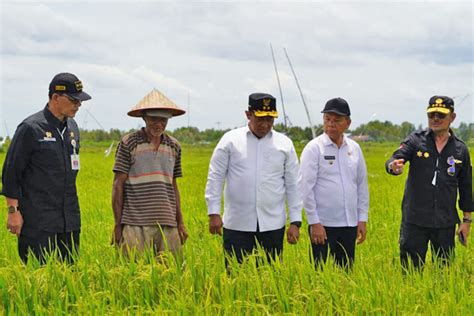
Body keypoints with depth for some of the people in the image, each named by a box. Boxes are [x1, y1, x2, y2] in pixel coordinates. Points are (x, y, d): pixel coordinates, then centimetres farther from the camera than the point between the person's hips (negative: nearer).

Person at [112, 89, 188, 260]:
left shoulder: (174, 147, 13)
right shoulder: (129, 143, 0)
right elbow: (118, 185, 0)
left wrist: (180, 222, 17)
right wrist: (117, 225, -3)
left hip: (168, 226, 4)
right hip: (136, 225, -4)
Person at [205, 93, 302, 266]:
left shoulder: (284, 144, 7)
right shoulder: (230, 140, 3)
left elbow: (292, 185, 9)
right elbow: (215, 178, 4)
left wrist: (295, 222, 4)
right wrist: (214, 213, -3)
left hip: (273, 225, 1)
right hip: (237, 225, -1)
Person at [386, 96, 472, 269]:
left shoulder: (460, 149, 6)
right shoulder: (415, 141, -1)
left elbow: (465, 186, 12)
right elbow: (394, 160, -15)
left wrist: (467, 220, 11)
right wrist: (393, 166, -40)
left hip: (445, 223, 2)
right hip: (415, 220, -2)